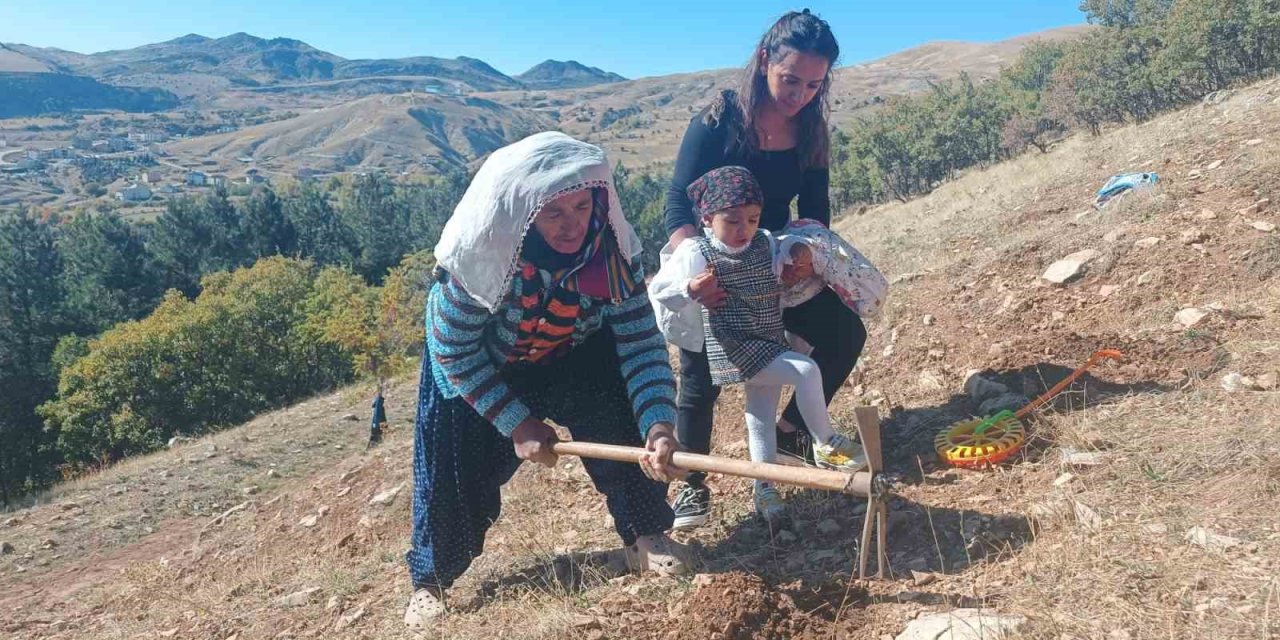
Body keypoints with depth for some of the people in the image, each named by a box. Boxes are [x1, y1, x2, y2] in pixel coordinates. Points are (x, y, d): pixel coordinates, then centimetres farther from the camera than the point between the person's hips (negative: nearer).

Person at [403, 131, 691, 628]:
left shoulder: (613, 248, -30)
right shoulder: (479, 254, -37)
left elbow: (641, 343, -28)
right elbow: (453, 351, -25)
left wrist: (659, 422, -44)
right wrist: (516, 421, -25)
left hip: (574, 357, 2)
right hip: (474, 370, -2)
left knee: (629, 422, -16)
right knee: (455, 475, 3)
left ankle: (645, 535, 9)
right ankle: (430, 579, 32)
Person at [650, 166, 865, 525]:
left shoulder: (766, 244, 4)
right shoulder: (696, 253, -12)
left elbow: (785, 281, 20)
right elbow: (658, 292, -10)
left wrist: (801, 258, -1)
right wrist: (691, 289, -29)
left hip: (770, 347, 7)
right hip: (735, 350, -7)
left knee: (762, 418, 14)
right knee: (806, 371, -22)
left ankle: (764, 489, 28)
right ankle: (826, 445, -4)